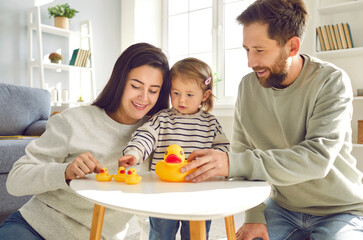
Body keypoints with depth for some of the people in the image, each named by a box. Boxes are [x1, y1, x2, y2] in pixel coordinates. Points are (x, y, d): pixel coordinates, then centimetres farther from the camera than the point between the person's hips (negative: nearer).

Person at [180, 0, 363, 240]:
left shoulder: (331, 81, -18)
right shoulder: (248, 86, -4)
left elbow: (318, 158, -30)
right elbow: (244, 151, -2)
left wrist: (232, 163, -38)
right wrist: (254, 215, -10)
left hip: (341, 210, -2)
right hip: (283, 206, 3)